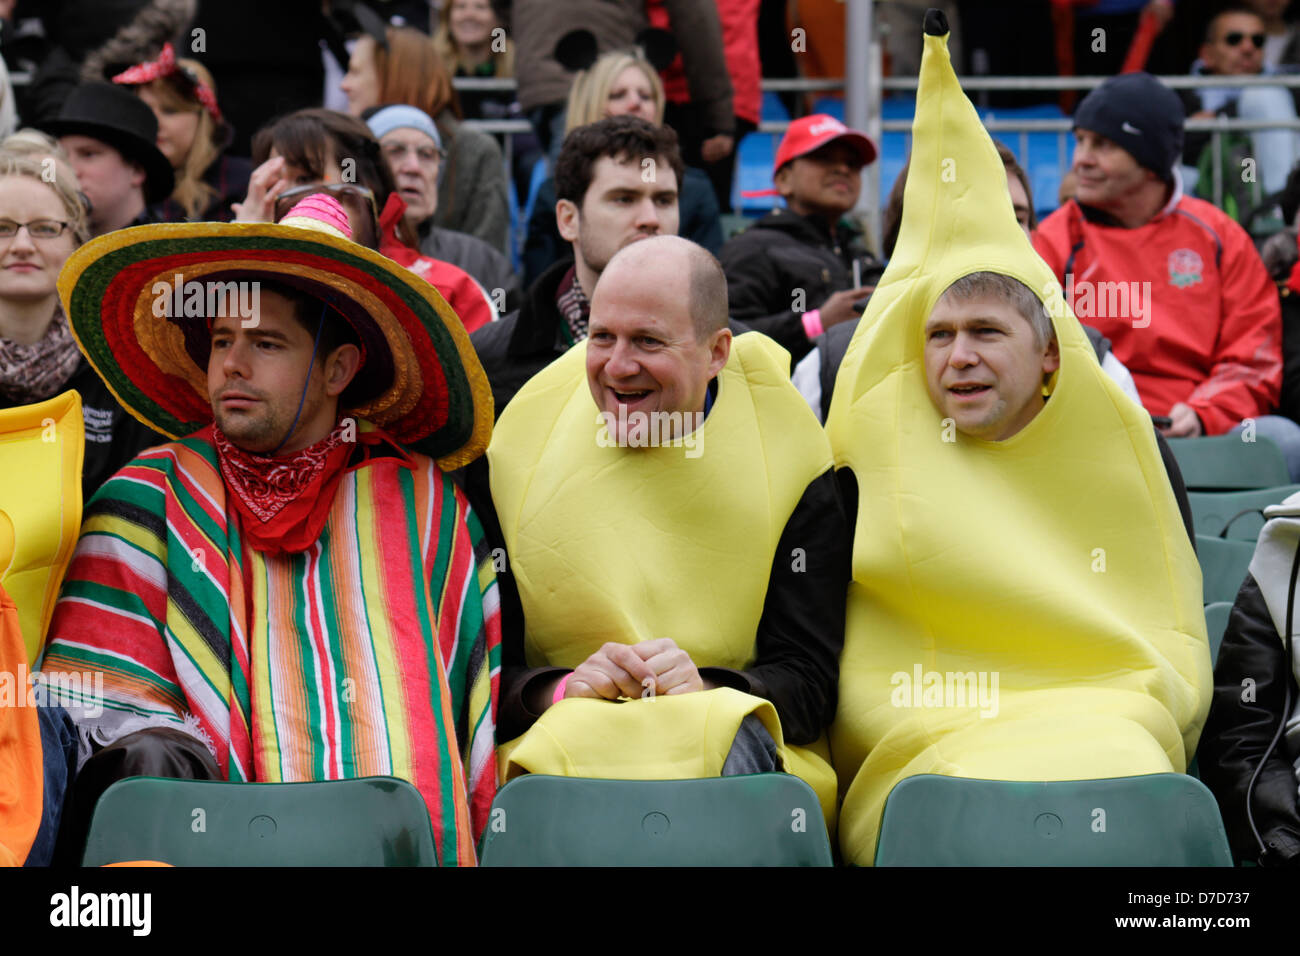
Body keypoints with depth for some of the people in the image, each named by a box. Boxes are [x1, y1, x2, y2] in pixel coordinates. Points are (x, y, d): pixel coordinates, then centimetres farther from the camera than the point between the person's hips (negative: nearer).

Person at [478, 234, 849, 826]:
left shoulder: (785, 464, 3)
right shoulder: (518, 454, 6)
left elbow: (810, 683, -1)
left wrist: (707, 691, -22)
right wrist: (563, 690, -17)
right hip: (559, 737, 0)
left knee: (732, 743, -35)